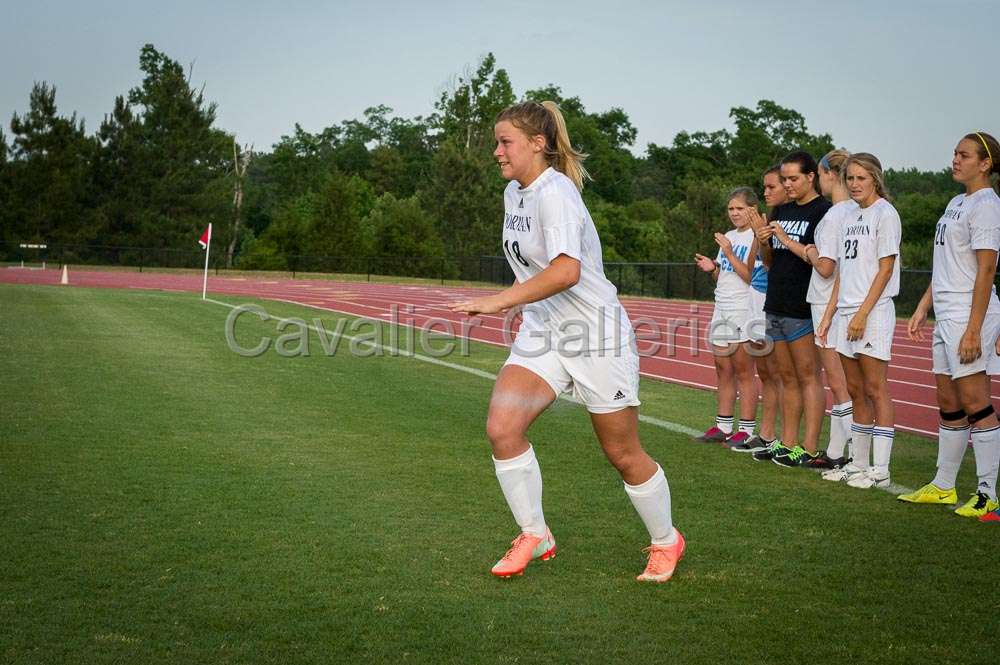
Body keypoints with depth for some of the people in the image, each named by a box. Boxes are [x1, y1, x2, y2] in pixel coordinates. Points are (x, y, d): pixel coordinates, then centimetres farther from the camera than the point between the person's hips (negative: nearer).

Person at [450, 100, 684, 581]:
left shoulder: (555, 192, -21)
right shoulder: (513, 192, 7)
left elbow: (566, 271, -35)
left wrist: (498, 302, -37)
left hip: (595, 334, -7)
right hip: (541, 332, 8)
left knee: (624, 455, 4)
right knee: (502, 428, -12)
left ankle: (665, 542, 27)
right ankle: (534, 536, 5)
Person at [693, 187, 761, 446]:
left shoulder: (756, 238, -7)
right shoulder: (728, 236, 17)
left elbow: (752, 277, -14)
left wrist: (729, 254, -17)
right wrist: (712, 268, 1)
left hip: (745, 311, -7)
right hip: (722, 309, 7)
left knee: (743, 371, -4)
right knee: (723, 371, 8)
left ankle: (746, 429, 1)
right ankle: (723, 426, 14)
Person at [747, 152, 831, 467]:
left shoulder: (823, 211, -8)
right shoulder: (781, 211, 15)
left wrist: (786, 239, -17)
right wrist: (763, 241, -1)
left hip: (803, 308, -8)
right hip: (776, 305, 8)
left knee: (808, 375, -3)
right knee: (787, 377, 12)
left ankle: (809, 449, -1)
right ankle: (787, 444, 18)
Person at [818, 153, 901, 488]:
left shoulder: (885, 213, -6)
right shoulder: (850, 217, 17)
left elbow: (885, 269, -11)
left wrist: (862, 313, -16)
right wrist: (829, 314, 13)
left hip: (873, 313, -7)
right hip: (846, 311, 7)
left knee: (875, 389, -6)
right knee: (855, 390, 10)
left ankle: (880, 470, -3)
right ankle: (858, 463, 17)